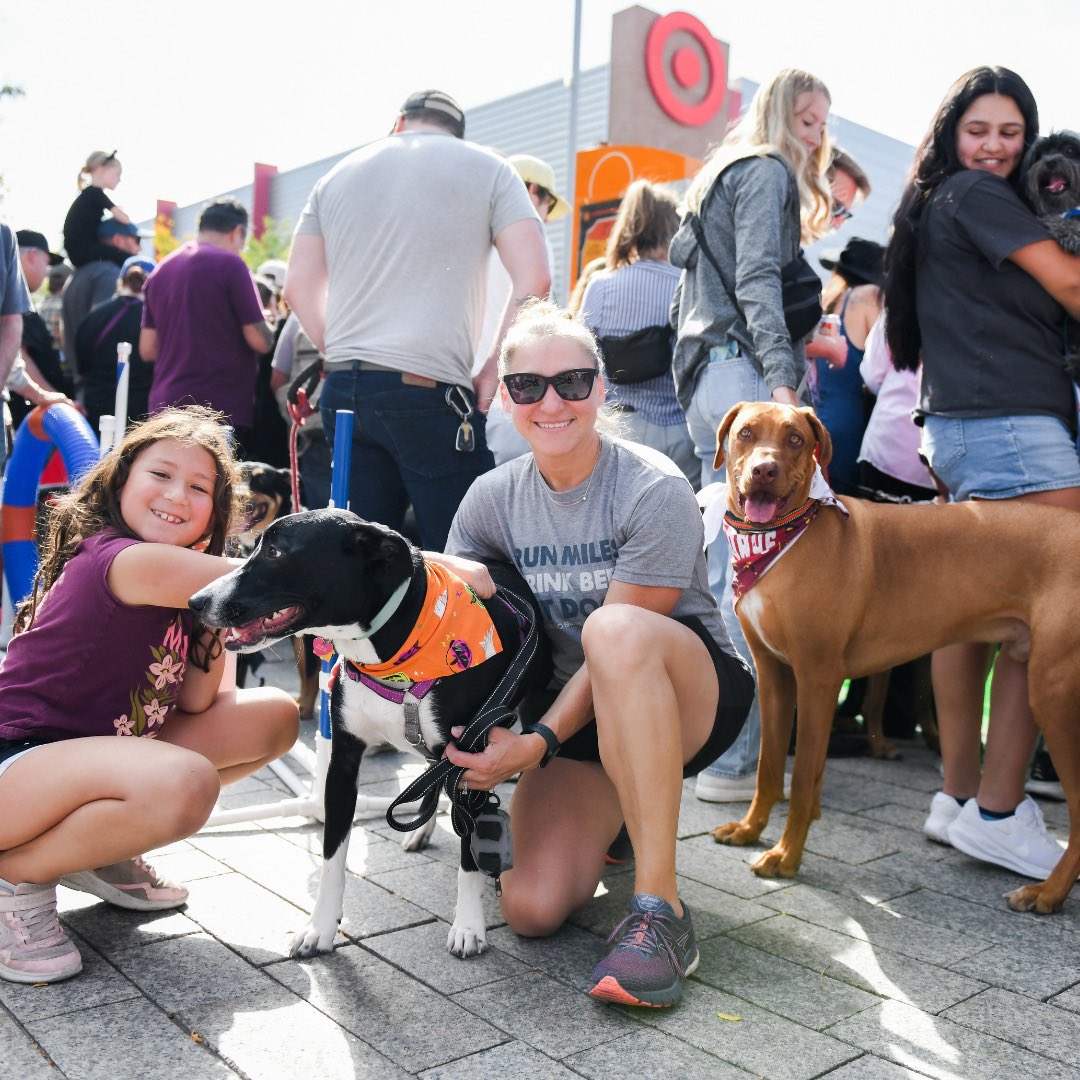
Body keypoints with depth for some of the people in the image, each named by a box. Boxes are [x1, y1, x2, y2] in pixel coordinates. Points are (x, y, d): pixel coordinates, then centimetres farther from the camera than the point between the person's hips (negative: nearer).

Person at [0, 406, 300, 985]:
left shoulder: (184, 585, 6)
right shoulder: (117, 559, -23)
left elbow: (197, 706, 0)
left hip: (93, 754, 9)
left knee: (273, 716, 1)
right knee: (183, 783, -37)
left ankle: (99, 845, 10)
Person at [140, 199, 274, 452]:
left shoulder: (159, 271, 13)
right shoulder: (229, 264, -7)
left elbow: (148, 349, 13)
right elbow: (260, 341, -10)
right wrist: (266, 326, 12)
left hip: (165, 407, 6)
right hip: (221, 411, -6)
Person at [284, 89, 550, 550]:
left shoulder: (338, 174, 19)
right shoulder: (488, 169, 8)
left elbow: (298, 287, 15)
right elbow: (533, 278, -3)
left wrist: (345, 356, 16)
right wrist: (494, 368, 2)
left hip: (342, 388, 5)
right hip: (431, 389, -4)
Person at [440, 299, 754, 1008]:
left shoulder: (654, 490, -18)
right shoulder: (492, 499, -2)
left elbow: (620, 640, -19)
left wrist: (541, 742, -27)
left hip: (692, 696, -4)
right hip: (576, 712, 5)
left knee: (615, 629, -39)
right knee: (532, 909, -16)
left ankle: (660, 906, -30)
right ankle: (613, 822, 21)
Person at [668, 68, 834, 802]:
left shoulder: (722, 177, 30)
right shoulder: (768, 172, 1)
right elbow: (757, 280, -13)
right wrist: (782, 380, -22)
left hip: (707, 376, 10)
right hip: (744, 371, -10)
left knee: (728, 575, 10)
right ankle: (737, 758, -14)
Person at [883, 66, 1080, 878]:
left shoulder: (937, 206, 26)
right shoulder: (975, 194, -1)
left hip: (963, 423, 10)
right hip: (1010, 421, -10)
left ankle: (961, 797, 13)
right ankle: (998, 812, -10)